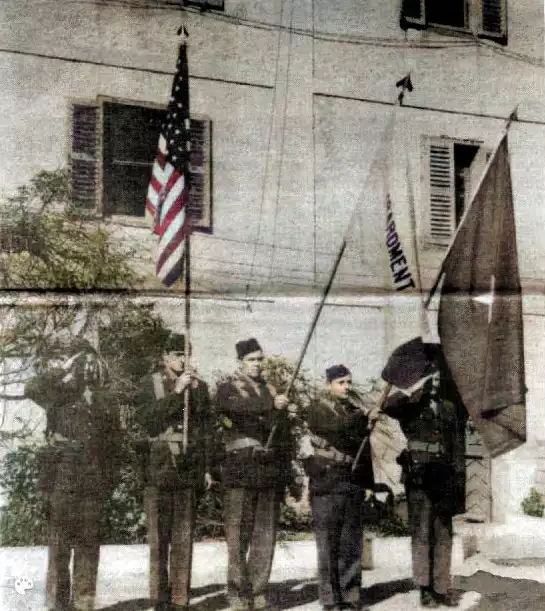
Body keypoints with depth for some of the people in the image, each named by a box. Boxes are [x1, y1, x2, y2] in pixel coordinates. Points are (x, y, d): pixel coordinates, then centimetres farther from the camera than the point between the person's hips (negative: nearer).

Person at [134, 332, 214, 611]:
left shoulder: (199, 386, 13)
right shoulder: (150, 383, 6)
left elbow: (207, 428, 14)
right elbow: (144, 417, -9)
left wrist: (207, 467, 9)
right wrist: (176, 392, -13)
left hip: (189, 470, 2)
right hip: (159, 468, -1)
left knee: (184, 538, 0)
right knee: (159, 538, 1)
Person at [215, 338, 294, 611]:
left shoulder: (271, 391, 19)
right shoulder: (227, 388, 5)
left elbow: (283, 433, 19)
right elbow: (239, 410, -17)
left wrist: (286, 472, 14)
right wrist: (273, 408, -20)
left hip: (270, 472, 4)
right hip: (240, 468, -4)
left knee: (266, 535, 4)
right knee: (238, 535, -3)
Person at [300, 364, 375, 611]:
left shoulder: (356, 409, 17)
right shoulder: (319, 408, -1)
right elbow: (339, 425, -22)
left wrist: (368, 483, 16)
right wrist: (364, 414, -23)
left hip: (354, 484, 5)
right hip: (327, 482, -5)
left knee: (352, 544, 7)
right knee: (328, 543, -3)